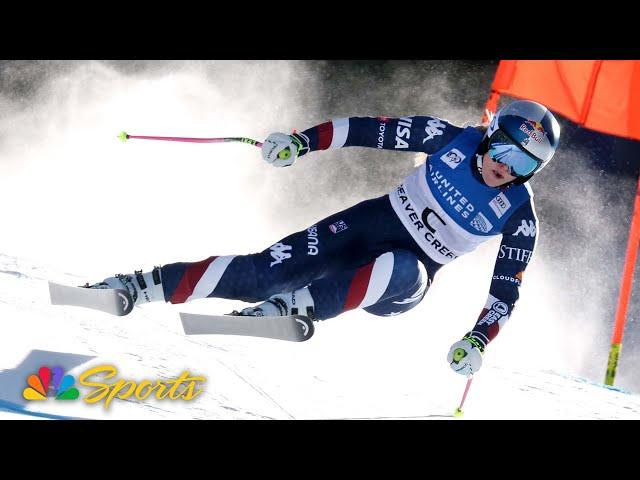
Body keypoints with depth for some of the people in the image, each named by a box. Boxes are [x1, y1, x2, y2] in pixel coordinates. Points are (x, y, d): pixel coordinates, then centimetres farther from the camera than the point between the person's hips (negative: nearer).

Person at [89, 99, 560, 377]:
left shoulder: (519, 217, -11)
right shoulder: (455, 139, -8)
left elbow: (506, 292, -7)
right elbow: (371, 129, -5)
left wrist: (477, 340, -24)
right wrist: (302, 141, -14)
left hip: (406, 281, -2)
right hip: (368, 223, 2)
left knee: (401, 271, -42)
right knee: (260, 272, -14)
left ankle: (297, 305, -43)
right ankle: (139, 284, -5)